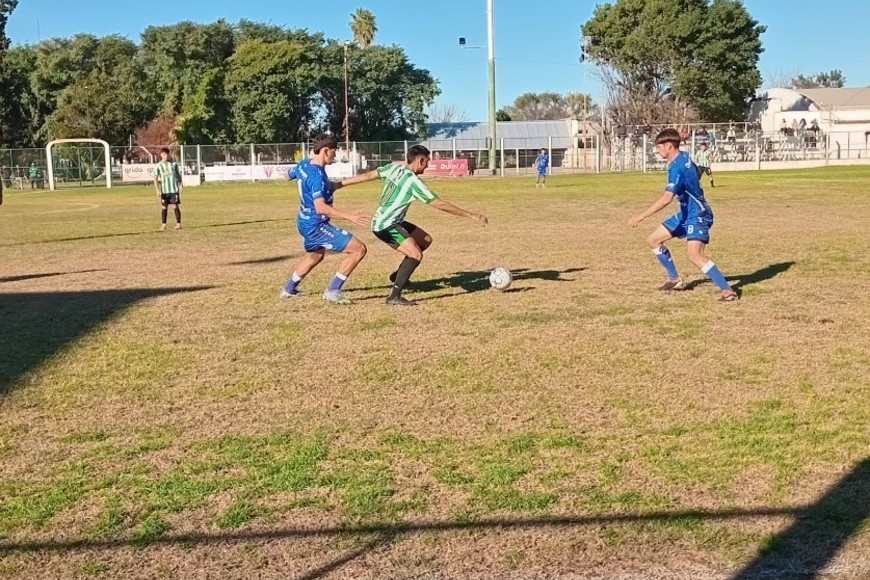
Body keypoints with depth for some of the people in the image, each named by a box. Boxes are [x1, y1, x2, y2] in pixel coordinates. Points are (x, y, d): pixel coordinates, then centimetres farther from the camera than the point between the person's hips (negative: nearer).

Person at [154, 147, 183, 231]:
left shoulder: (174, 164, 4)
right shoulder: (158, 166, 0)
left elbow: (178, 174, 12)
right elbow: (155, 178, -2)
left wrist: (180, 184, 1)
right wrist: (157, 190, -10)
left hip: (174, 189, 0)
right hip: (164, 190, 0)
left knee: (176, 206, -2)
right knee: (164, 207, 4)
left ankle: (178, 224, 3)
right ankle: (163, 225, 10)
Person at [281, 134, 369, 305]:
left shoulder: (303, 164, 2)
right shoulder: (317, 176, -26)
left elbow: (290, 174, 25)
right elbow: (320, 207, -37)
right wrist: (349, 216, -42)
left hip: (305, 222, 10)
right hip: (316, 226, -10)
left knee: (315, 255, 36)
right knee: (358, 249, -13)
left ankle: (289, 289, 47)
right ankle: (332, 291, -8)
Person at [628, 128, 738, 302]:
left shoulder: (676, 167, -25)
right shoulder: (684, 157, 3)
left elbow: (666, 198, -36)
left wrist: (641, 216, -37)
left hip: (697, 215, -11)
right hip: (686, 213, 11)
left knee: (695, 255, -27)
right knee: (653, 240, 12)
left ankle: (727, 290, -19)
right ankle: (675, 280, 23)